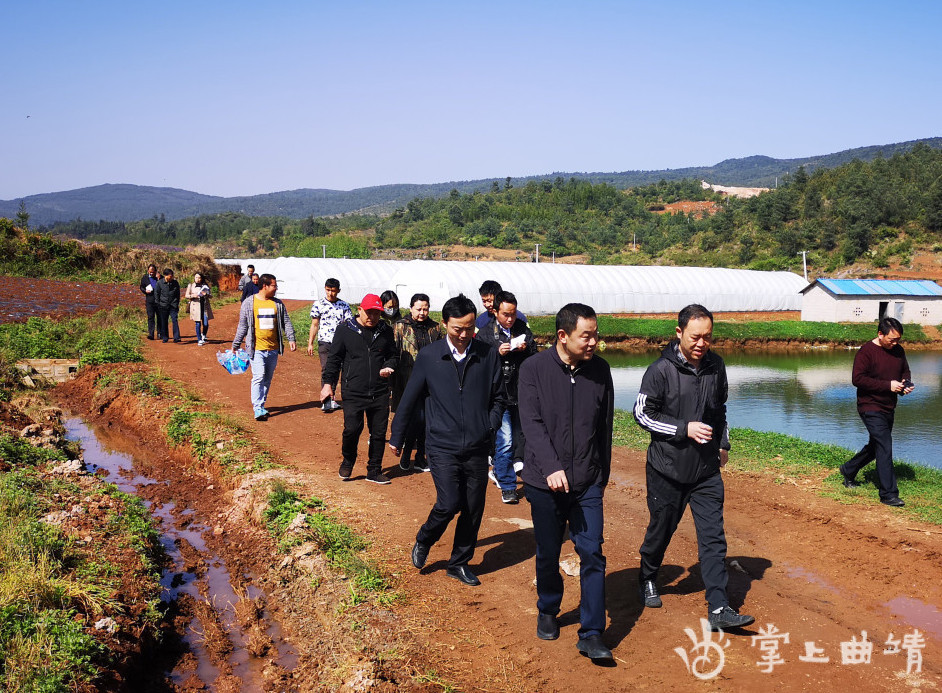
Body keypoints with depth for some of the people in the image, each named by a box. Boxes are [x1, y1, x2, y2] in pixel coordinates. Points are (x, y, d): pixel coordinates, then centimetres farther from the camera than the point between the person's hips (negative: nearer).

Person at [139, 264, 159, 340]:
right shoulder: (144, 278, 6)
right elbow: (141, 287, 12)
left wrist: (159, 280, -16)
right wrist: (145, 291, -9)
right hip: (150, 301, 0)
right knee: (150, 317, -7)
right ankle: (151, 334, -9)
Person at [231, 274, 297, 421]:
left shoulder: (278, 304, 9)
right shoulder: (249, 303, 0)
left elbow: (286, 322, 9)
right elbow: (242, 326, 5)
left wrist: (291, 339, -5)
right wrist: (235, 345, 7)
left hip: (273, 349, 4)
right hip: (256, 348, -4)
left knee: (268, 379, 10)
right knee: (258, 377, -14)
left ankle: (260, 404, 22)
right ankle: (258, 409, -14)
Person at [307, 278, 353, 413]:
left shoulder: (344, 305, 6)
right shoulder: (318, 304, 3)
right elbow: (314, 325, 7)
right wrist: (310, 343, 4)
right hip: (324, 342, -2)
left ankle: (329, 399, 20)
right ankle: (326, 402, -13)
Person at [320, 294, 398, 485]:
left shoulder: (386, 331, 8)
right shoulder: (345, 329, 1)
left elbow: (393, 355, 19)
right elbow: (334, 358, 6)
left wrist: (388, 367, -2)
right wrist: (328, 383, 1)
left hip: (380, 393, 3)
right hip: (353, 392, -3)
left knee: (379, 432, 6)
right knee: (352, 429, -11)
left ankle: (374, 471, 21)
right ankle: (348, 462, 18)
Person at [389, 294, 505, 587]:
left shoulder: (488, 355, 2)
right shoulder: (429, 356, -2)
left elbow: (497, 398, 13)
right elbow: (409, 399, 7)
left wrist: (490, 427, -1)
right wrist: (396, 438, 13)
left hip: (476, 449, 3)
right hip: (442, 447, -2)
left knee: (473, 509, 7)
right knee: (449, 503, -13)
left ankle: (459, 563, 27)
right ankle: (423, 541, 17)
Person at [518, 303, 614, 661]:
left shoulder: (599, 369, 0)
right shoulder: (534, 368, -8)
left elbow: (605, 427, 8)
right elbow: (531, 423, -14)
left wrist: (603, 474, 14)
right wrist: (551, 468, -26)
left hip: (587, 483, 1)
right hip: (544, 482, -1)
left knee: (592, 555, -3)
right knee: (548, 554, 13)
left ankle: (591, 635, 5)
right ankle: (547, 612, 37)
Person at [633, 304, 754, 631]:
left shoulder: (716, 366, 4)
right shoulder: (661, 370, -13)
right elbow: (642, 413, -11)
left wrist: (723, 443, 17)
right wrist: (685, 429, -17)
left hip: (707, 470, 4)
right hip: (668, 469, -4)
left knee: (713, 536, -2)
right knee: (661, 530, 13)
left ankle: (719, 608, -1)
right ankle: (647, 580, 39)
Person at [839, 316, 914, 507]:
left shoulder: (898, 350, 7)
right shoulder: (866, 352, -15)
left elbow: (905, 371, 22)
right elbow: (857, 379, -21)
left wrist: (906, 383, -3)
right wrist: (888, 385, -23)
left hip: (888, 408, 8)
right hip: (870, 407, -8)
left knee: (876, 446, 19)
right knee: (885, 447, -14)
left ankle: (848, 470, 40)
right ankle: (888, 494, -11)